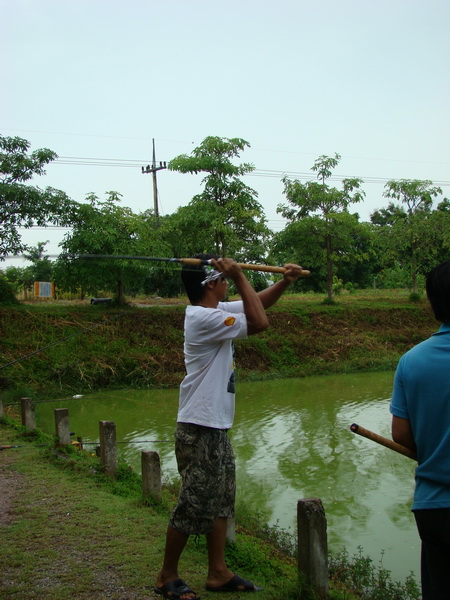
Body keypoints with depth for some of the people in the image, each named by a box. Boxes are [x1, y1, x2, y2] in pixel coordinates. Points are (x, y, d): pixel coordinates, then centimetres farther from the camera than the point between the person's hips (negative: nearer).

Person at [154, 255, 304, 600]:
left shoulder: (216, 310, 9)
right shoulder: (204, 318, -20)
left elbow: (257, 302, 20)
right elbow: (259, 322, -22)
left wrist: (285, 281, 6)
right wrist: (239, 277, -17)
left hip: (217, 428, 10)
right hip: (200, 430, -10)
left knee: (221, 502, 16)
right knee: (193, 506, 0)